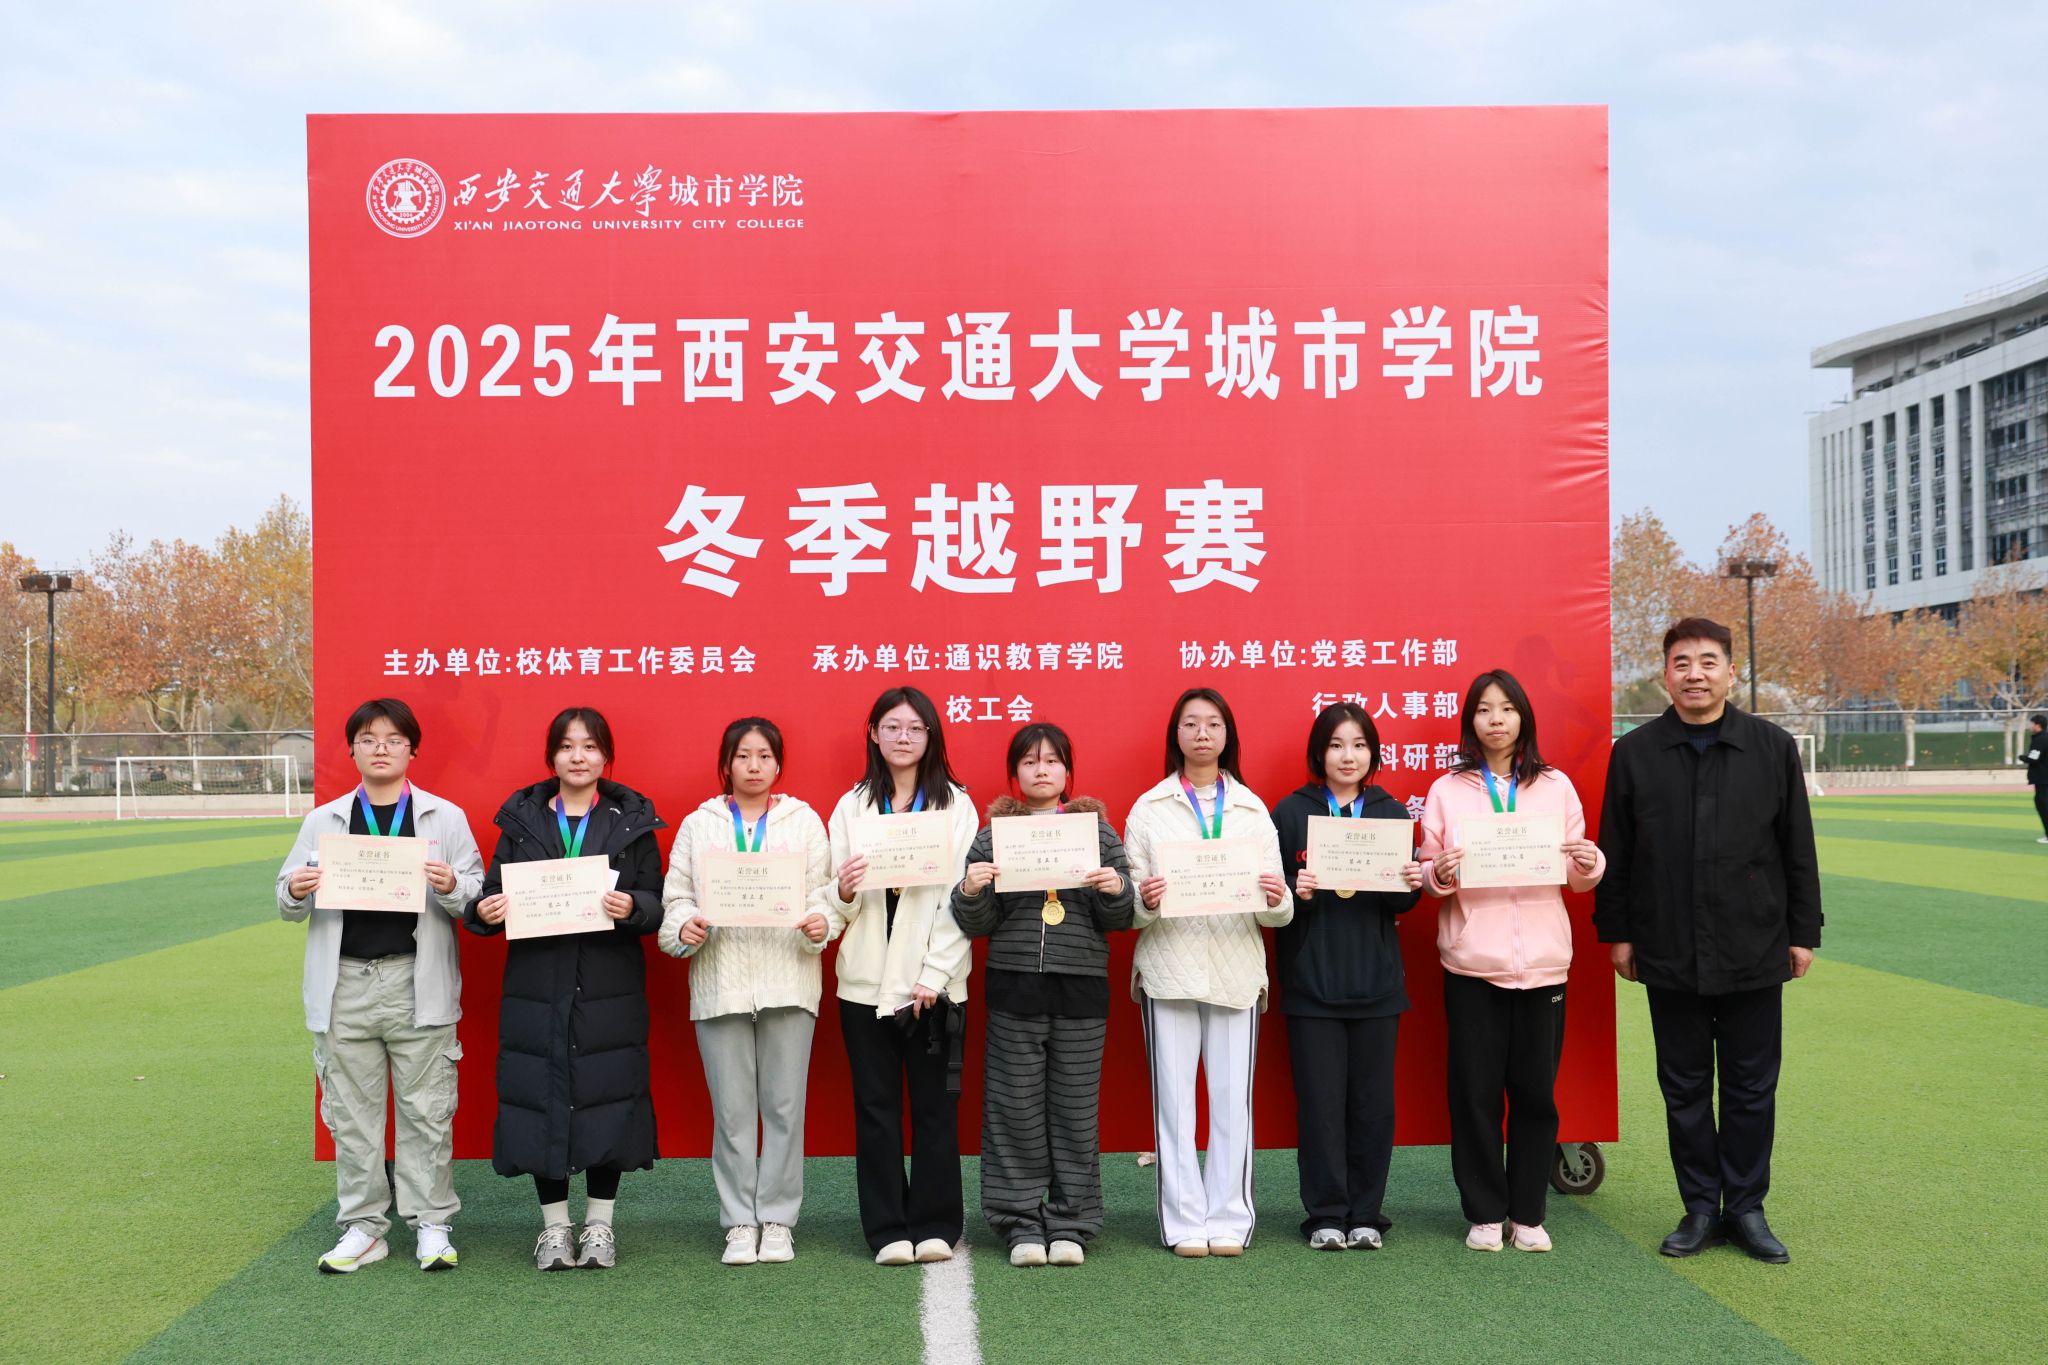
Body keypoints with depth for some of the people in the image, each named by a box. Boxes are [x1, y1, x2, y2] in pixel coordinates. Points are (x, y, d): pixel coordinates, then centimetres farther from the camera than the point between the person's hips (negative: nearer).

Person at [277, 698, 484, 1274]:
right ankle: (363, 1227, 18)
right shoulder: (322, 821, 12)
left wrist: (452, 887, -19)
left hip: (418, 984, -2)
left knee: (426, 1110, 1)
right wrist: (296, 892, -9)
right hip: (344, 985, 2)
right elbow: (287, 903, 14)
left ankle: (431, 1224, 12)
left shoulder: (445, 817, 7)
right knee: (351, 1112, 7)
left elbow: (478, 897, 3)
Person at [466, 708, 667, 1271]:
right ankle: (554, 1225, 17)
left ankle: (599, 1223, 16)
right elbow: (494, 896, 8)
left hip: (610, 990, -1)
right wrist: (484, 910, -14)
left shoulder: (632, 821, 6)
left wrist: (631, 907, -19)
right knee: (541, 1098, 2)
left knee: (607, 1098, 0)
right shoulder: (520, 819, 10)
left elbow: (656, 903, 2)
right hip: (536, 987, 1)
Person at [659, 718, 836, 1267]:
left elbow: (822, 890, 5)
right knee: (732, 1109, 3)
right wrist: (685, 927, -14)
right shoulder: (698, 825, 11)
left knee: (784, 1105, 2)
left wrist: (821, 922, -15)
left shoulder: (805, 821, 10)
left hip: (788, 979, 0)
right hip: (719, 981, 0)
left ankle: (777, 1220, 13)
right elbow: (677, 895, 7)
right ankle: (740, 1222, 14)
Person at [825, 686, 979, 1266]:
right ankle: (888, 1229, 12)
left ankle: (935, 1225, 11)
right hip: (866, 980, 2)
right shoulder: (851, 807, 9)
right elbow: (837, 907, 8)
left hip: (933, 983, -2)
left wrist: (933, 975, -11)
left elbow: (962, 898, -4)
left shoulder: (956, 805, 2)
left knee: (935, 1107, 2)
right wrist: (843, 893, -16)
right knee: (876, 1107, 4)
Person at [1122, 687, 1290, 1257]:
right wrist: (1144, 900, -20)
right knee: (1174, 1099, 0)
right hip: (1169, 968, -1)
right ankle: (1184, 1221, 9)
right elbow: (1128, 907, 2)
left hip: (1236, 969, 1)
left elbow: (1278, 911, 5)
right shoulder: (1149, 808, 6)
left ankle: (1229, 1219, 13)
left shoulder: (1252, 808, 10)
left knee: (1232, 1099, 3)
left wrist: (1277, 900, -17)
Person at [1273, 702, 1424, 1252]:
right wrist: (1296, 892, -20)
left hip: (1375, 980, 2)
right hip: (1311, 981, -2)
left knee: (1373, 1101, 5)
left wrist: (1412, 885, -14)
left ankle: (1366, 1213, 17)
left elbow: (1400, 903, 7)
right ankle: (1325, 1215, 11)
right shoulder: (1290, 813, 1)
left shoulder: (1391, 813, 8)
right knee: (1320, 1102, 0)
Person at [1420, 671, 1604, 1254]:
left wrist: (1589, 864, -9)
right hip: (1471, 961, -1)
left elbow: (1578, 876, 12)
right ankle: (1485, 1213, 15)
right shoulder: (1447, 790, 5)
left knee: (1535, 1090, 5)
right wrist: (1439, 874, -14)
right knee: (1474, 1091, 1)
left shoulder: (1556, 786, 9)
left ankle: (1528, 1214, 18)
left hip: (1542, 959, 1)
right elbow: (1428, 873, 8)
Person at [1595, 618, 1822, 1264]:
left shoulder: (1773, 747, 2)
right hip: (1669, 955, 0)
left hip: (1754, 952, 0)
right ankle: (1701, 1208, 20)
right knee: (1684, 1088, 9)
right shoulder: (1634, 753, 1)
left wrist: (1803, 932, 4)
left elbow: (1798, 850, 6)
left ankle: (1746, 1206, 21)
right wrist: (1617, 932, 3)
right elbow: (1615, 853, 5)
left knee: (1752, 1088, 7)